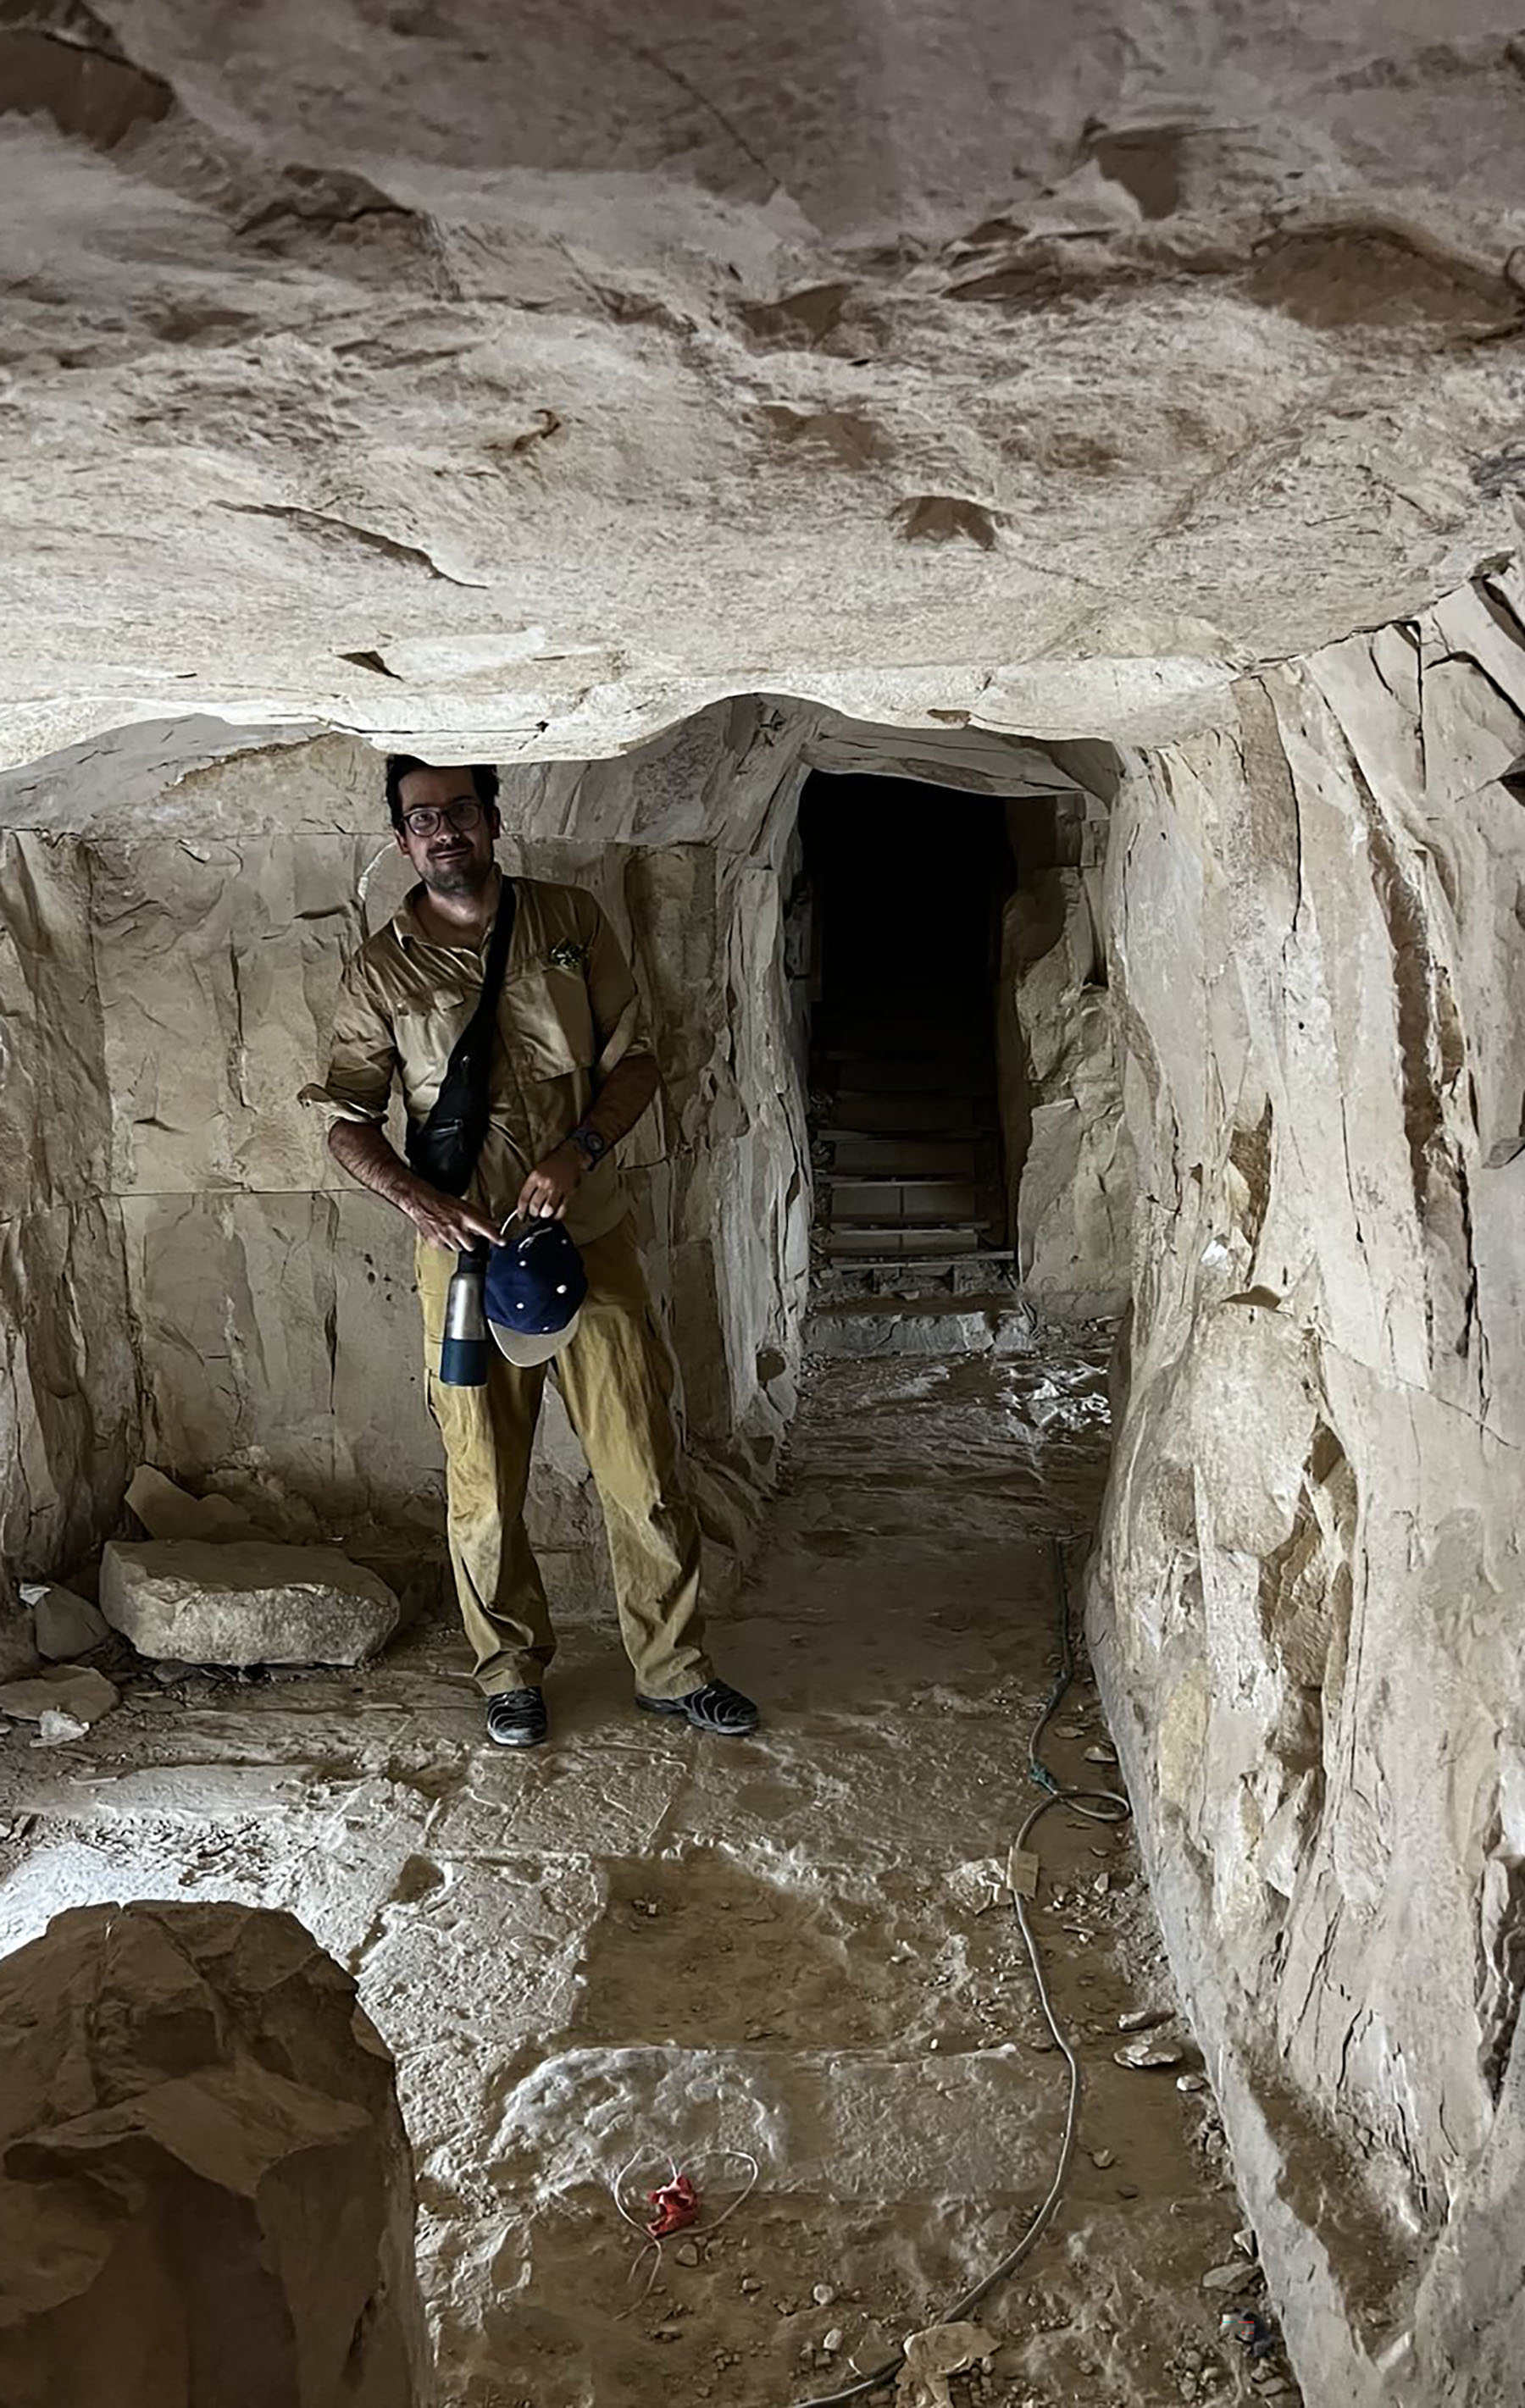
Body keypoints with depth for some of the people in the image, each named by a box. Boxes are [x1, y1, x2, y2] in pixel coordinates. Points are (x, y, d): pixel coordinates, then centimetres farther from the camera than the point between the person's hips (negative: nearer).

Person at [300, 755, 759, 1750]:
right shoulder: (381, 970, 0)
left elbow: (636, 1058, 3)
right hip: (466, 1252, -1)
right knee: (485, 1488, 7)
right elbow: (349, 1120, 3)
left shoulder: (571, 920, 3)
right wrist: (420, 1200, -15)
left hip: (591, 1237, 1)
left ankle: (673, 1667, 22)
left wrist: (577, 1152, -15)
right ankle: (514, 1671, 28)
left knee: (644, 1469, 5)